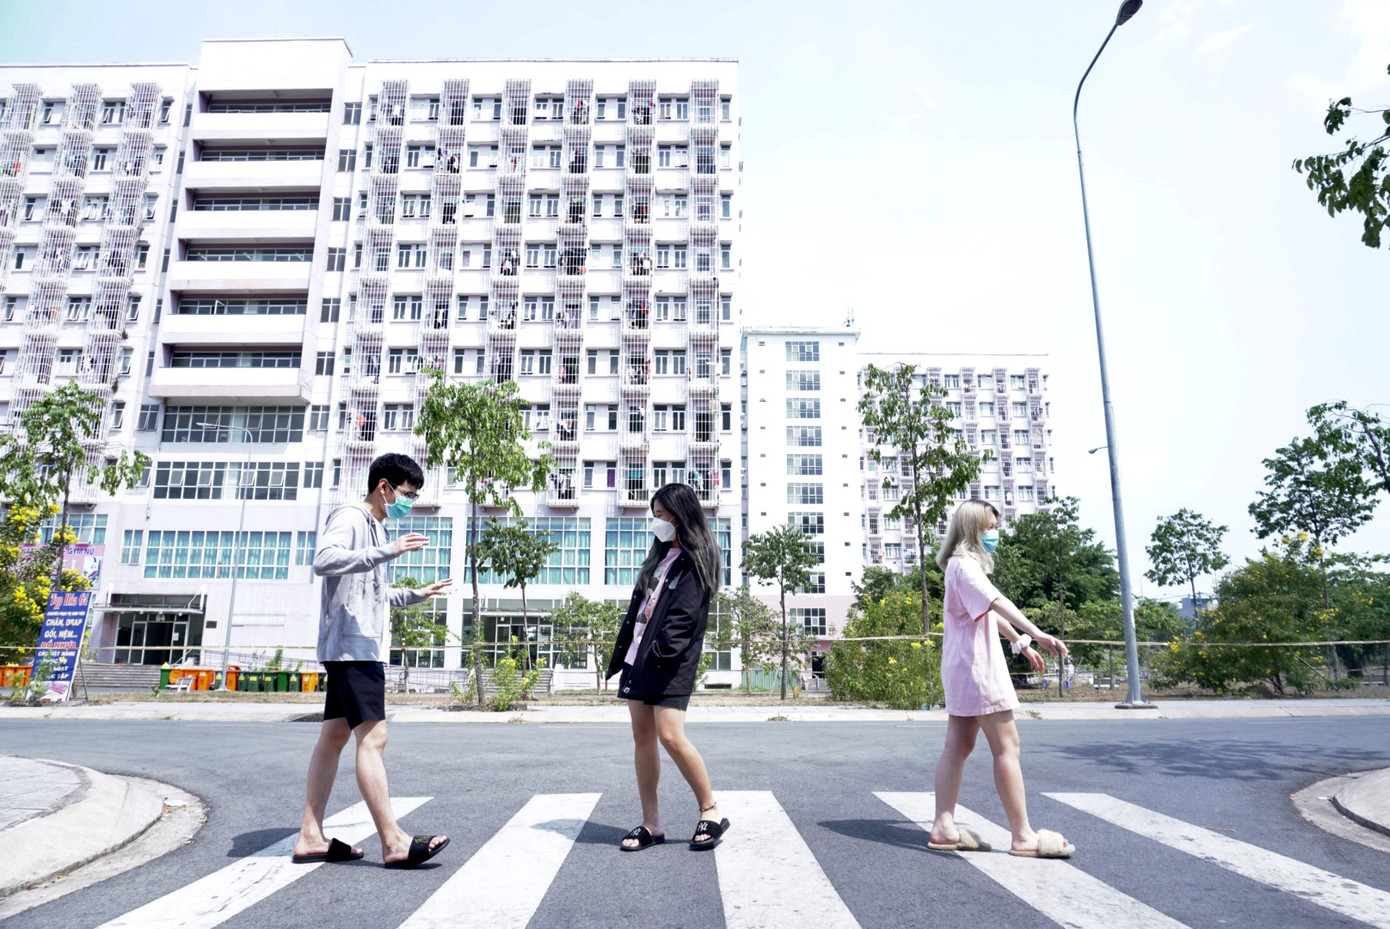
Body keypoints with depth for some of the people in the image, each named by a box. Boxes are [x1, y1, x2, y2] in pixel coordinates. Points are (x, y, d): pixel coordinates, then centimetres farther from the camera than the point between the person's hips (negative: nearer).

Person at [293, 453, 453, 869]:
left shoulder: (376, 528, 22)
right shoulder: (350, 517, -7)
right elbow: (323, 560, -27)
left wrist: (416, 594, 27)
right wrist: (388, 551, -33)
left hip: (361, 646, 11)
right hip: (352, 644, -10)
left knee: (334, 736, 10)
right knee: (372, 737, -13)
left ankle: (311, 836, 15)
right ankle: (393, 842, -13)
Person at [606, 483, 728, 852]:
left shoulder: (696, 560, -5)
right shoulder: (661, 556, 19)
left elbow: (685, 613, -17)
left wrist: (664, 649, -27)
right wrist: (620, 652, 15)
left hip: (670, 661, -8)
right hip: (637, 655, 8)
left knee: (670, 736, -15)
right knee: (642, 737, 7)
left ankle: (711, 812, 3)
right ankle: (651, 824, 14)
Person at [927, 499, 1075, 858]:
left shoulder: (966, 564, 20)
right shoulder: (964, 563, -13)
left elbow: (990, 613, 30)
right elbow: (996, 601, -30)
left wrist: (1020, 643, 34)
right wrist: (1035, 632, -41)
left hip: (963, 667, 10)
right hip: (977, 666, -10)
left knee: (958, 746, 8)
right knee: (1007, 747, -5)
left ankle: (944, 827, 11)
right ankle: (1023, 836, 1)